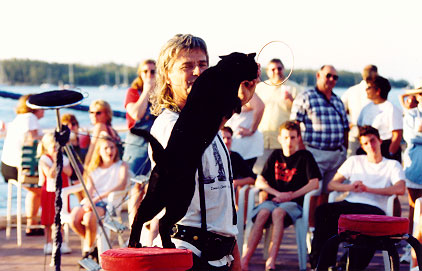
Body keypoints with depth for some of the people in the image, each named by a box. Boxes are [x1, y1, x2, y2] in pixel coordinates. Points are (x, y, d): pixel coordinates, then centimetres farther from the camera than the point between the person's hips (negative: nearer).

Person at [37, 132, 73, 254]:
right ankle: (48, 243, 10)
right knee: (49, 220, 1)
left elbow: (69, 172, -7)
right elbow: (50, 174, -21)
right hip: (49, 191, -4)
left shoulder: (63, 158, 6)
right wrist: (55, 162, -22)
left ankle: (61, 243, 16)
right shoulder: (44, 160, -8)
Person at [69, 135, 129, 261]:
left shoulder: (121, 166, 10)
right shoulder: (93, 169, 23)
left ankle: (87, 250, -13)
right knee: (74, 218, -27)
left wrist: (98, 198, -20)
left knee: (89, 217, -36)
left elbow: (122, 185, -8)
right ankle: (91, 244, -1)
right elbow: (89, 188, 9)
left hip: (108, 202, -4)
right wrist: (88, 201, -18)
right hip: (91, 201, 4)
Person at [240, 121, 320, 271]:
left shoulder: (305, 156, 7)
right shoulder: (275, 155, 17)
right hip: (273, 200, 3)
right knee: (262, 213, -31)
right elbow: (259, 181, 13)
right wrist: (277, 193, -5)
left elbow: (314, 184, -4)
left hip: (294, 202, -3)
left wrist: (290, 196, -10)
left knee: (278, 213, -37)